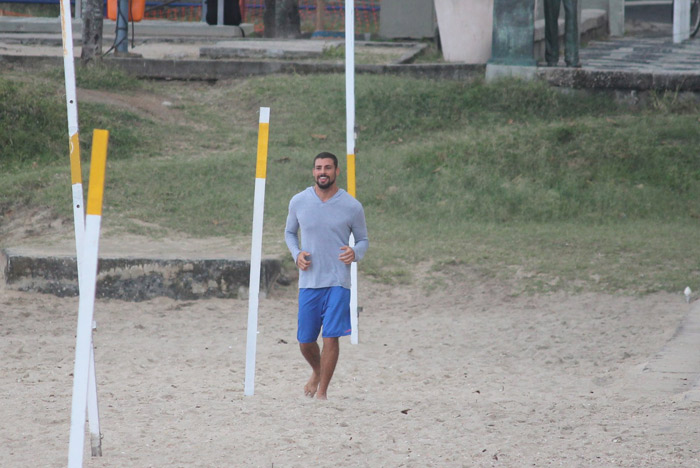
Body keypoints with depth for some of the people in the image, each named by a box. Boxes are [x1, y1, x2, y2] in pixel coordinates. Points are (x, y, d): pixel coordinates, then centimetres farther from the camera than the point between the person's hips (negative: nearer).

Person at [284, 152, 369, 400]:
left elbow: (363, 240, 9)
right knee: (305, 341, 7)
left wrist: (355, 253, -14)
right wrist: (296, 253, -3)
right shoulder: (298, 202, 2)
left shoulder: (352, 207, -3)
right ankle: (317, 372, 38)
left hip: (338, 283, -2)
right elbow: (290, 232, 17)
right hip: (309, 282, 2)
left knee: (331, 337, -11)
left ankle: (322, 390, 1)